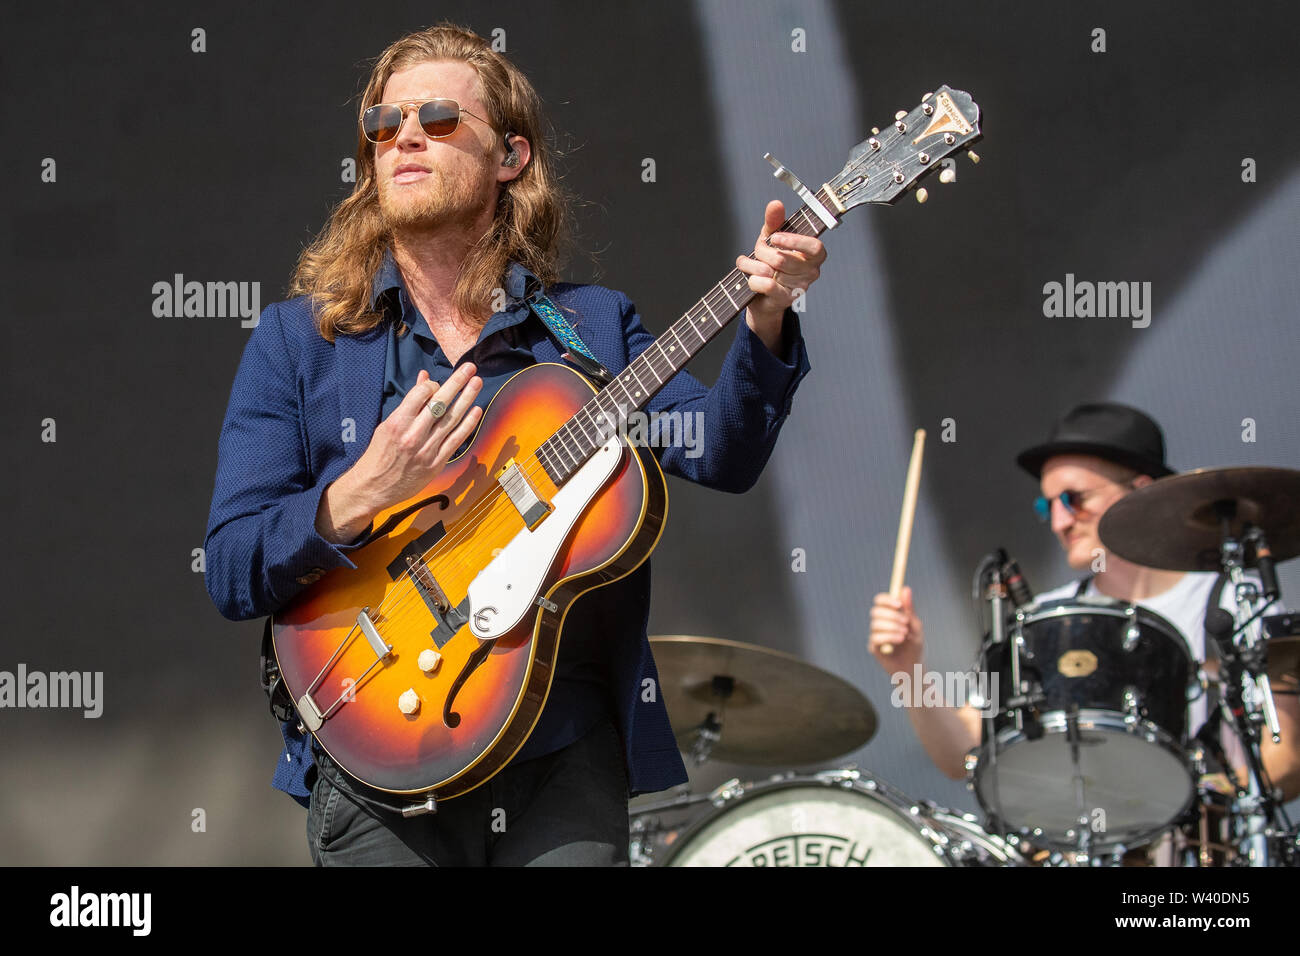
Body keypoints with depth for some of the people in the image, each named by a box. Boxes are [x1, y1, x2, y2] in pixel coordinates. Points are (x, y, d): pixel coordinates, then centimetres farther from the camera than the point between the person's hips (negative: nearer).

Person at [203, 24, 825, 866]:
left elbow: (721, 455, -4)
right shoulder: (298, 340, 6)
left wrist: (765, 322, -20)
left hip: (566, 763, 1)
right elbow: (231, 574, -2)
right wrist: (360, 497, -19)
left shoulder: (594, 327, 11)